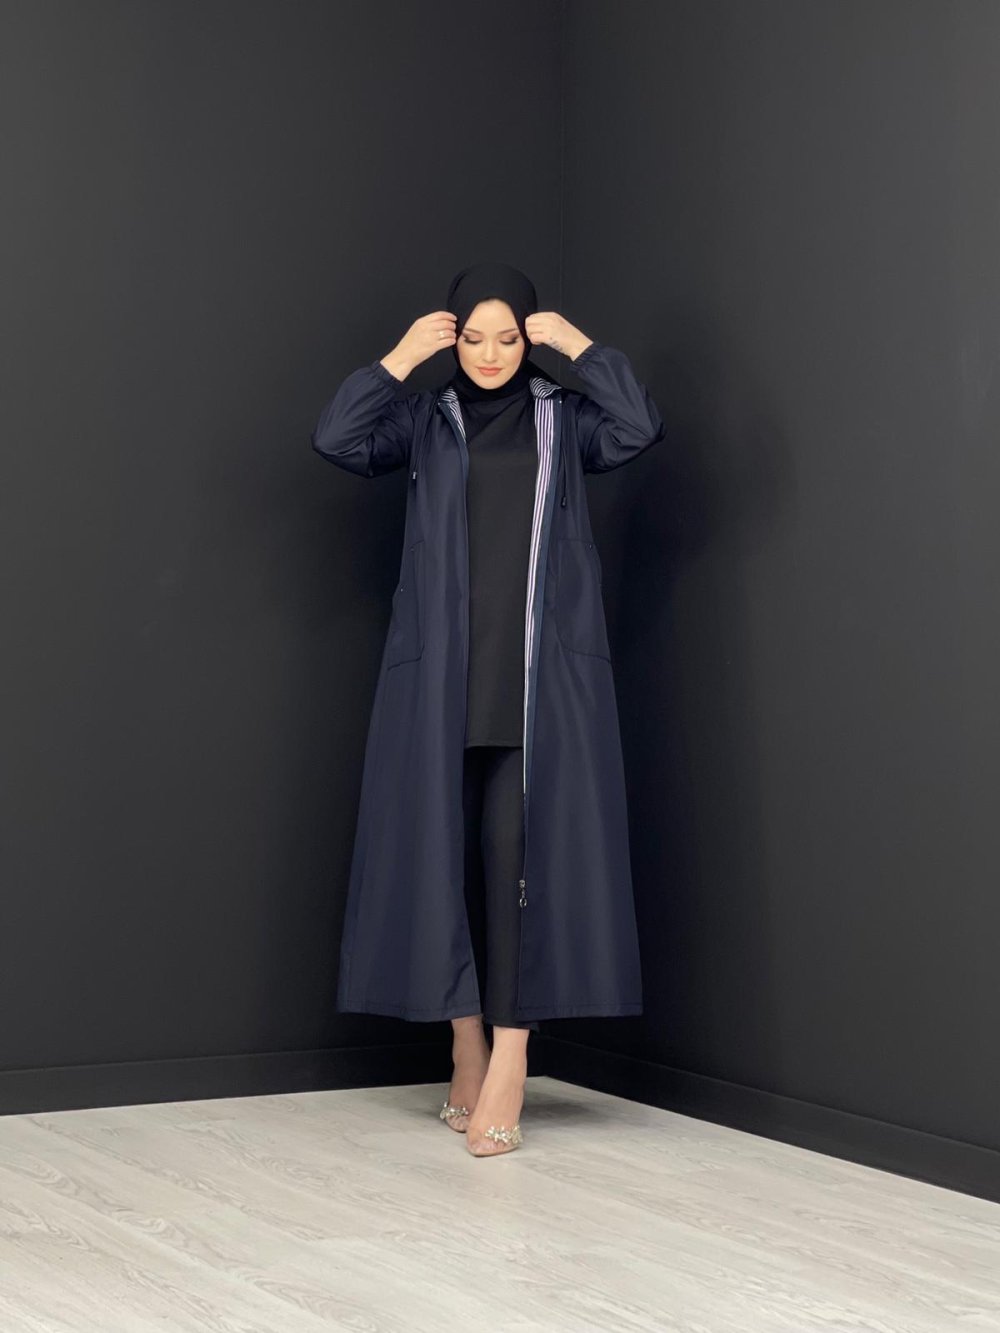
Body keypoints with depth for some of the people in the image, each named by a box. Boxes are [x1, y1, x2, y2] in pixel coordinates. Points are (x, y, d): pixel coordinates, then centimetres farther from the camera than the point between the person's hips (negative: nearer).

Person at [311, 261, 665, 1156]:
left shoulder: (564, 420, 10)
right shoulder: (425, 421, 11)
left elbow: (640, 429, -9)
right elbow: (337, 440, -4)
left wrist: (583, 348, -4)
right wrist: (402, 357, -4)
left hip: (541, 676, -1)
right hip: (442, 676, 1)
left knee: (523, 853, -8)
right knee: (445, 854, 1)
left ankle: (507, 1072, -10)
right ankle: (468, 1056, 12)